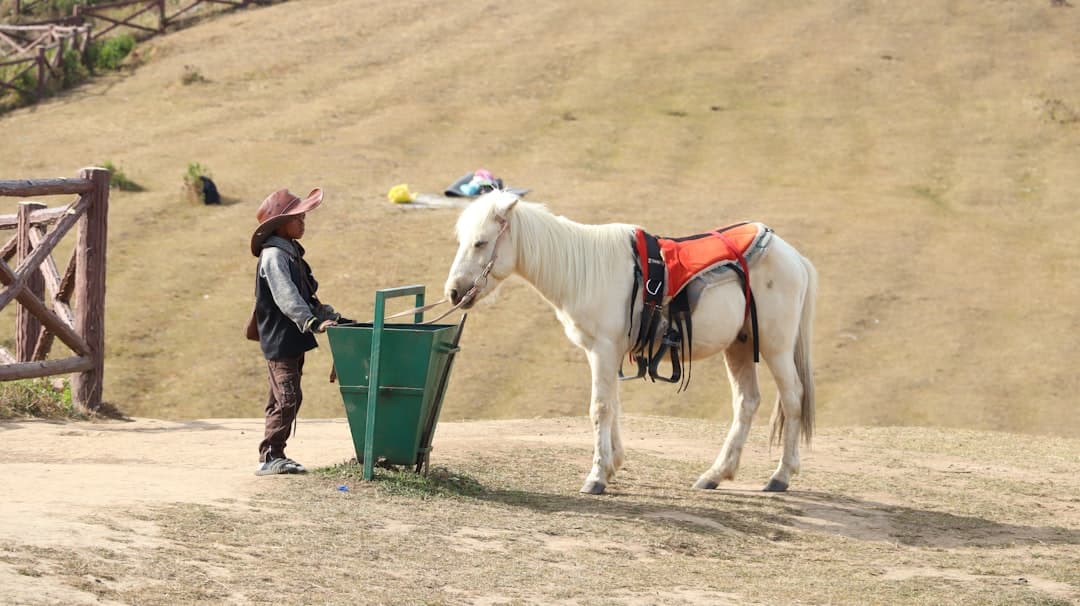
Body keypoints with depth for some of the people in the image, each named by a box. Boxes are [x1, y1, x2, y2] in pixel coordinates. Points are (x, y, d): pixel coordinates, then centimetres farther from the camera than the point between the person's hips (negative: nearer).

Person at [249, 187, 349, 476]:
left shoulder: (292, 252, 17)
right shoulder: (273, 256, -15)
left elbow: (307, 296, 23)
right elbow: (286, 298, -26)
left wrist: (331, 316, 14)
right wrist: (313, 322, -34)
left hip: (293, 340, 10)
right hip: (279, 340, -10)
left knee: (285, 400, 11)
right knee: (287, 398, -13)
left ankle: (276, 455, 15)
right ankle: (269, 457, -11)